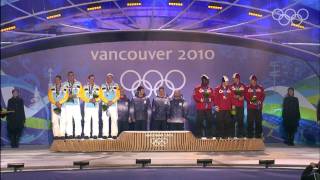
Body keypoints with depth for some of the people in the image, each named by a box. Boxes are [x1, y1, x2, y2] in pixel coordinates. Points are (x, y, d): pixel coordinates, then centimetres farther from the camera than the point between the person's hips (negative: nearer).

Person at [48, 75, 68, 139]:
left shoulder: (64, 88, 8)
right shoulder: (51, 88, 9)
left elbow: (66, 97, -2)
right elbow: (50, 97, 0)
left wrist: (59, 102, -14)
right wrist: (56, 103, -12)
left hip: (62, 106, -1)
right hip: (54, 107, 1)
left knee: (62, 121, -6)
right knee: (55, 121, -3)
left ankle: (62, 135, -5)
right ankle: (56, 135, -2)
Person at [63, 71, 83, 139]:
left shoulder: (78, 84, 12)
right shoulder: (64, 84, 10)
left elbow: (81, 93, 7)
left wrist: (75, 96, -11)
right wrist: (69, 96, -14)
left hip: (76, 103, 1)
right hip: (68, 104, 0)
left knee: (78, 119, -6)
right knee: (68, 120, -4)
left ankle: (78, 134, -5)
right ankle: (69, 134, 0)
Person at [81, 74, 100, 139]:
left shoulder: (97, 87, 12)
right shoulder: (85, 87, 10)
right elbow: (82, 96, 2)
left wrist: (95, 99, -13)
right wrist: (89, 100, -12)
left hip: (95, 106, 1)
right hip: (87, 106, -1)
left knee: (95, 120, -4)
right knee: (87, 120, -5)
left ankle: (95, 134, -1)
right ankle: (87, 134, -2)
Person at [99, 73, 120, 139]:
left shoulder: (116, 86, 8)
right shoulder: (103, 86, 10)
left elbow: (118, 95, 1)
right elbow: (101, 95, 2)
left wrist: (112, 101, -12)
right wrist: (107, 101, -12)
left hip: (113, 105, 0)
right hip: (105, 105, 1)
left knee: (114, 120, -4)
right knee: (105, 120, -4)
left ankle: (114, 134, -2)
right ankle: (105, 134, -2)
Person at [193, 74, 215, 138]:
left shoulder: (210, 89, 14)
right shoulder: (197, 88, 3)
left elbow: (213, 97, 11)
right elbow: (195, 97, -6)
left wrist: (209, 99, -8)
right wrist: (201, 100, -18)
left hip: (208, 108, 3)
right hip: (200, 108, -3)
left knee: (209, 121, 1)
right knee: (199, 121, -5)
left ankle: (209, 134, 8)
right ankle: (198, 134, 1)